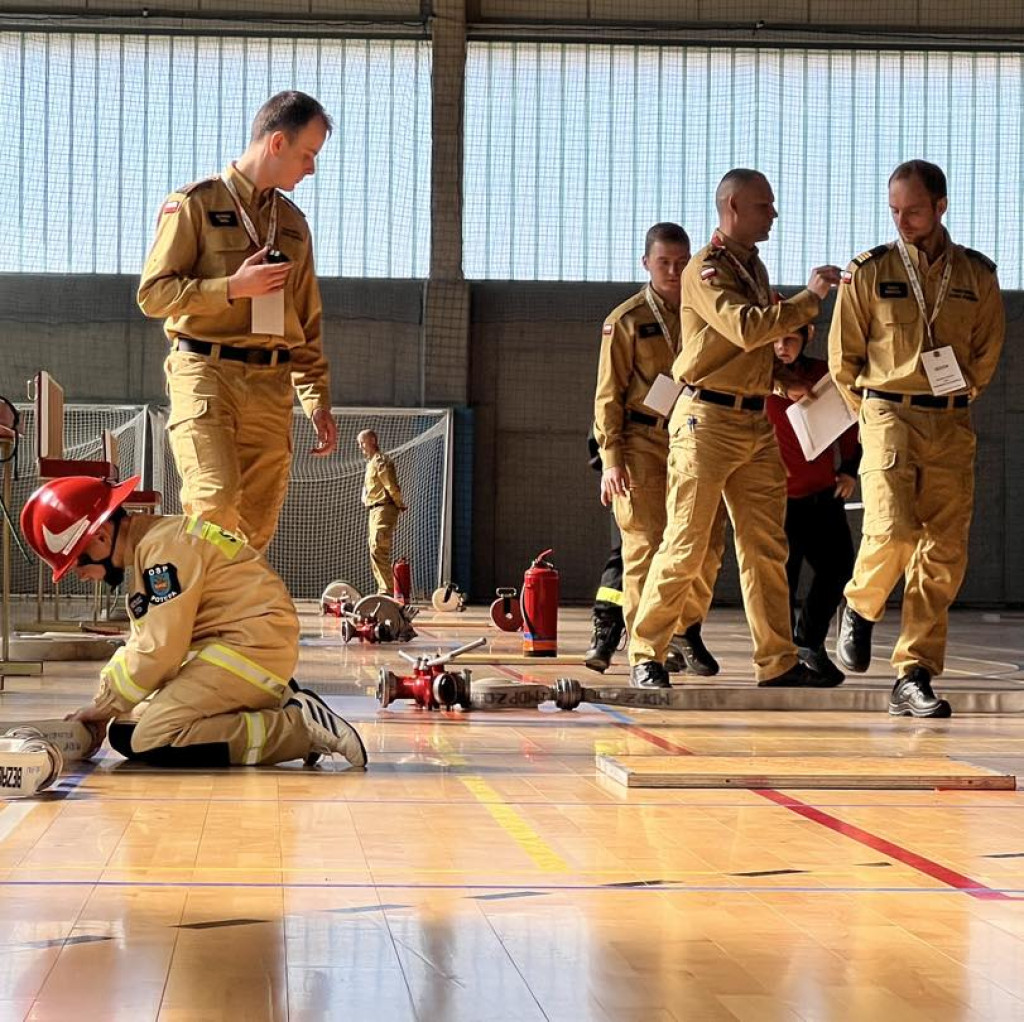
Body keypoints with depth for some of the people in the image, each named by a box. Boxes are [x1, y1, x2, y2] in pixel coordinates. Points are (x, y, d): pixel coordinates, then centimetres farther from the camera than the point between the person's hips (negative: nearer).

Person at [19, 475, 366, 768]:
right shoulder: (147, 549, 15)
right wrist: (106, 704, 6)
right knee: (125, 733, 4)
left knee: (153, 740, -22)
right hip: (222, 649, 11)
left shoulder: (165, 546, -17)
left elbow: (160, 650, -19)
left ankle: (299, 728, -18)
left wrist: (104, 705, -7)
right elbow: (144, 644, 19)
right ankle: (276, 711, 4)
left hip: (253, 647, -11)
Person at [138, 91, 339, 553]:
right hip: (205, 374, -6)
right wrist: (235, 287, -12)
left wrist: (318, 401, 16)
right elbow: (152, 293, -4)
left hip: (271, 385, 6)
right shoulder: (196, 203, 2)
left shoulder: (293, 224, 21)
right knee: (216, 498, -22)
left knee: (257, 525, 1)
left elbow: (307, 324, 24)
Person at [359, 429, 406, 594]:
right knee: (376, 552, 14)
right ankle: (384, 589, 19)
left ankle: (388, 591, -19)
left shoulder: (380, 461, -12)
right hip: (375, 511, 11)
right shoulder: (371, 462, 20)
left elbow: (392, 487, -18)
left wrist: (400, 506, -8)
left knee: (377, 551, -17)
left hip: (383, 509, -11)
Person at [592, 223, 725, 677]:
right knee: (646, 545, -7)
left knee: (707, 544, 2)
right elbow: (609, 394, 0)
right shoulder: (627, 320, 2)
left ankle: (686, 632, 21)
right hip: (644, 443, -3)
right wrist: (611, 458, -8)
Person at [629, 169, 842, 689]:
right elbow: (746, 329, -24)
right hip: (708, 420, -8)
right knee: (685, 545, -5)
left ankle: (777, 661, 7)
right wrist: (809, 297, -20)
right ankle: (645, 654, 4)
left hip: (756, 422, 8)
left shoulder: (754, 267, 18)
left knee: (766, 546, 5)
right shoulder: (707, 269, -9)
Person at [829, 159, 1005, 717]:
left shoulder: (978, 275, 7)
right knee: (892, 530, -20)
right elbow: (843, 356, 8)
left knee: (943, 555, -3)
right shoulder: (869, 271, 1)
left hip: (952, 425, 3)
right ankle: (860, 607, 12)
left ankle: (913, 677, 2)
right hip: (888, 414, -2)